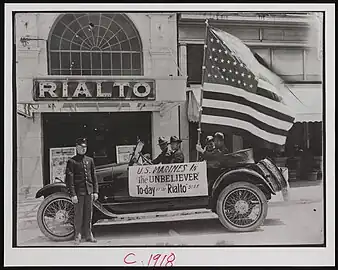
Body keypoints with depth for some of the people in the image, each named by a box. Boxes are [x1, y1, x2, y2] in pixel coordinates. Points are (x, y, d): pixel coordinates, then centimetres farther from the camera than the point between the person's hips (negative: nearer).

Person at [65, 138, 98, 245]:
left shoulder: (90, 160, 11)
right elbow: (69, 179, -7)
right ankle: (78, 236, 15)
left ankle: (88, 235, 20)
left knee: (88, 214, 9)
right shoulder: (71, 161, -3)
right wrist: (73, 194, -13)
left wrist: (95, 191, 7)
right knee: (78, 214, 2)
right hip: (78, 192, -4)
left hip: (89, 192, 4)